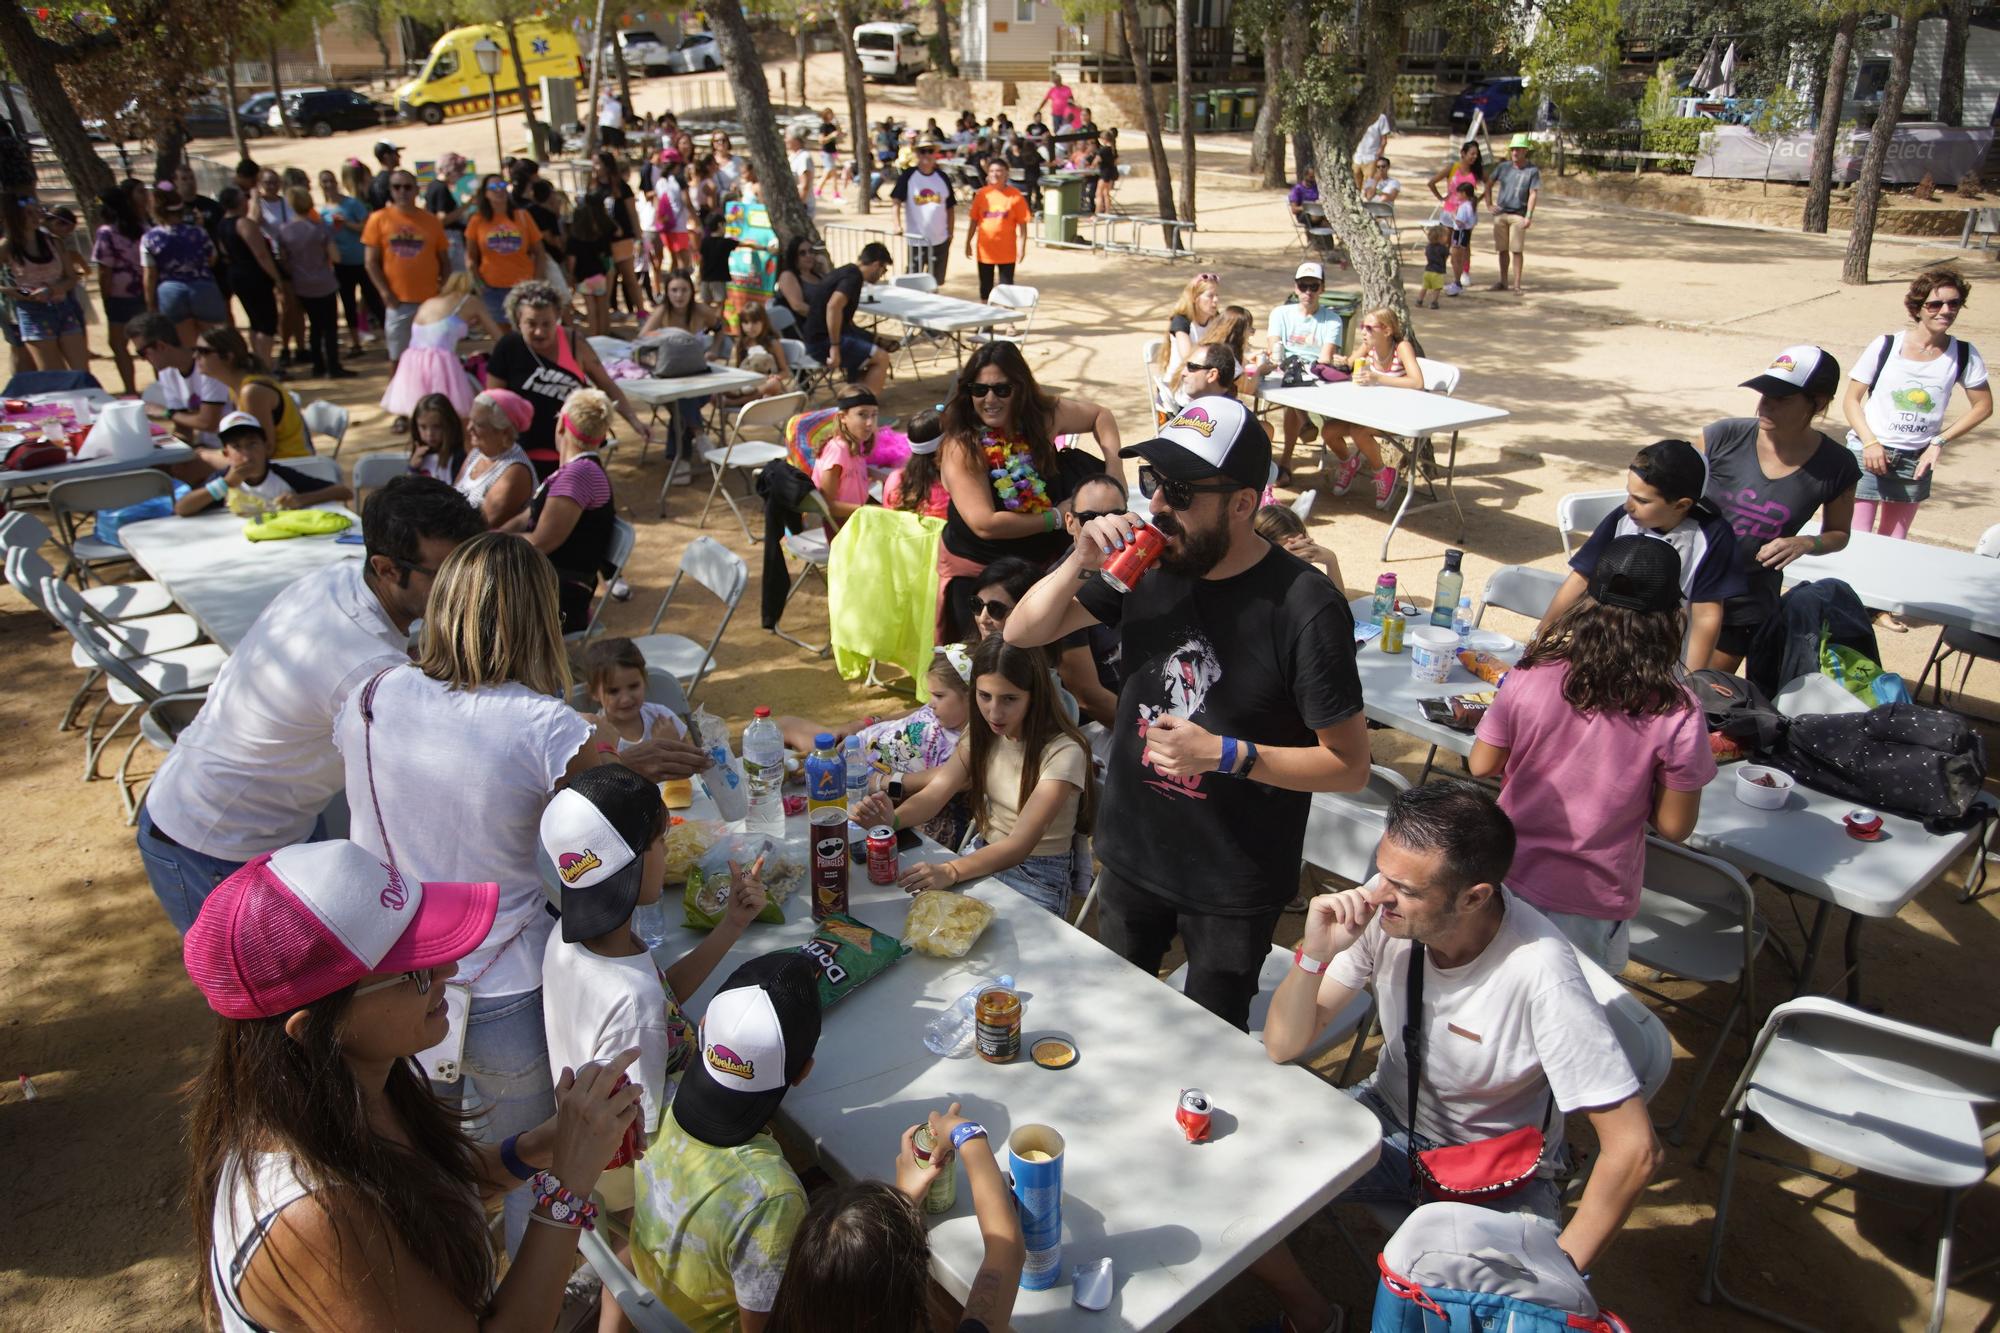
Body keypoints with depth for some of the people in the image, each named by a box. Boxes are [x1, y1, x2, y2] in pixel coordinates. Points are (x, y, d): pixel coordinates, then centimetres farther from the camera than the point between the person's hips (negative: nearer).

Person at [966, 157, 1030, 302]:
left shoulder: (1014, 195, -6)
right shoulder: (981, 194, 2)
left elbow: (1022, 224, -5)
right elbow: (974, 221, 8)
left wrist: (1021, 247, -10)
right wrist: (968, 242, 8)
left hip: (1007, 252, -3)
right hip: (985, 250, 3)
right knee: (985, 287, 13)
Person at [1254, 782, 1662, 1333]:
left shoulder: (1540, 974, -32)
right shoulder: (1379, 913, -21)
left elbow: (1634, 1151, -24)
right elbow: (1283, 1047, -13)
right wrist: (1313, 955, -30)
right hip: (1390, 1120, 4)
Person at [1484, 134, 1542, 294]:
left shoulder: (1533, 171, -2)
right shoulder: (1503, 167, 7)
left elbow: (1533, 194, -6)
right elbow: (1489, 185, 17)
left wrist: (1529, 217, -14)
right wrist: (1489, 205, 7)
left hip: (1518, 215, -3)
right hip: (1500, 213, 3)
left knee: (1516, 250, -6)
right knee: (1503, 249, 9)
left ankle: (1517, 285, -3)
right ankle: (1503, 282, 21)